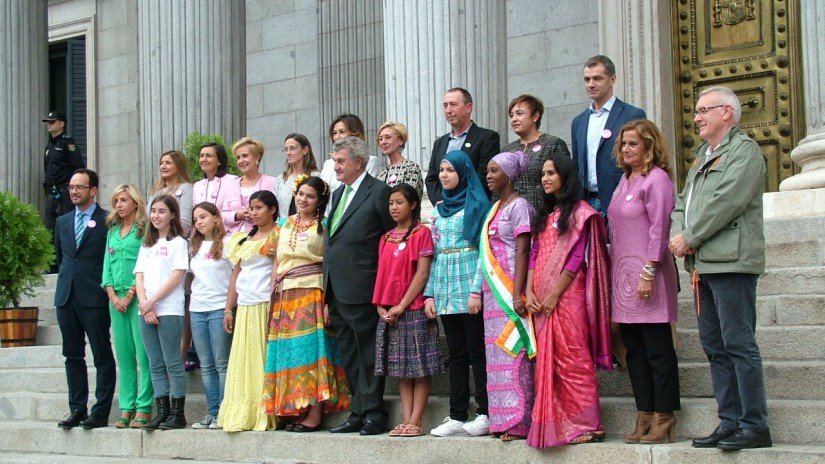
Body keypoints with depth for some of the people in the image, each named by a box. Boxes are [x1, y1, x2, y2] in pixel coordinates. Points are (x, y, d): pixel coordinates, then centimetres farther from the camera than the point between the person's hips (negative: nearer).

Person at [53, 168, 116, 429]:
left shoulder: (108, 221, -3)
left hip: (94, 298, -6)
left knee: (103, 357, -2)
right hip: (66, 297, 6)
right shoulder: (62, 222, 16)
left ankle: (101, 412, 0)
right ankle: (77, 410, 14)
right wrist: (67, 277, 16)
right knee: (73, 356, 9)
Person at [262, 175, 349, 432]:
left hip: (313, 295, -5)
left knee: (312, 350, -7)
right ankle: (298, 411, 7)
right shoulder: (283, 226, 17)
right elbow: (277, 263, 18)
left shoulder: (324, 226, 2)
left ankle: (314, 415, -6)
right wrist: (272, 297, 10)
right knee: (289, 352, 3)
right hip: (285, 297, 5)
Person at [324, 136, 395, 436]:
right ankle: (357, 414, 19)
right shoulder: (338, 194, 18)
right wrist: (327, 290, 13)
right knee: (350, 358, 13)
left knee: (368, 357, -2)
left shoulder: (379, 192, -7)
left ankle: (373, 415, 4)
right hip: (337, 292, 8)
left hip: (361, 290, -8)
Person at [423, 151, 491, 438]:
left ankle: (485, 414, -2)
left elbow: (484, 249, -7)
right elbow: (434, 253, 17)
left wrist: (478, 289, -16)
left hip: (469, 285, -6)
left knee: (477, 351, -5)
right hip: (445, 288, 6)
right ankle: (457, 416, 8)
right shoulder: (438, 210, 17)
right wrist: (429, 293, 9)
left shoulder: (477, 204, -1)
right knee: (456, 352, 7)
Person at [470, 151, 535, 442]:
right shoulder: (496, 208, 18)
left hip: (510, 290, -8)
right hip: (493, 292, 8)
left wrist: (517, 294, -20)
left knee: (513, 352, -9)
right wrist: (479, 292, 14)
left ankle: (520, 421, -7)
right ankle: (503, 420, 8)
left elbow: (522, 252, -13)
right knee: (498, 354, 6)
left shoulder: (518, 205, -6)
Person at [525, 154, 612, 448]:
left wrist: (554, 295, -15)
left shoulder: (580, 212, -3)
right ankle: (556, 424, 9)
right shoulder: (546, 214, 19)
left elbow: (577, 258, -11)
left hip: (567, 295, -7)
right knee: (548, 361, 5)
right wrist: (530, 292, 0)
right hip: (542, 300, 7)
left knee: (573, 359, -9)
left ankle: (587, 425, -6)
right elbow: (535, 254, 13)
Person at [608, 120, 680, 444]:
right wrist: (613, 267, 14)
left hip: (647, 274, -9)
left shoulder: (656, 179, -8)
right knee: (634, 349, 9)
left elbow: (658, 229, -15)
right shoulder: (625, 180, 17)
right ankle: (644, 417, 14)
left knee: (657, 349, -3)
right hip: (623, 274, 9)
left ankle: (664, 417, 3)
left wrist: (648, 272, -20)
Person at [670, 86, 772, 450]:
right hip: (702, 265, 9)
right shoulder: (703, 156, 24)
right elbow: (682, 203, 22)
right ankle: (730, 423, 14)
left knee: (739, 345, -9)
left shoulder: (744, 150, -4)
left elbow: (727, 201, -16)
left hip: (731, 262, -9)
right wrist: (676, 234, 1)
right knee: (715, 348, 9)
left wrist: (690, 237, -11)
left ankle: (754, 426, -4)